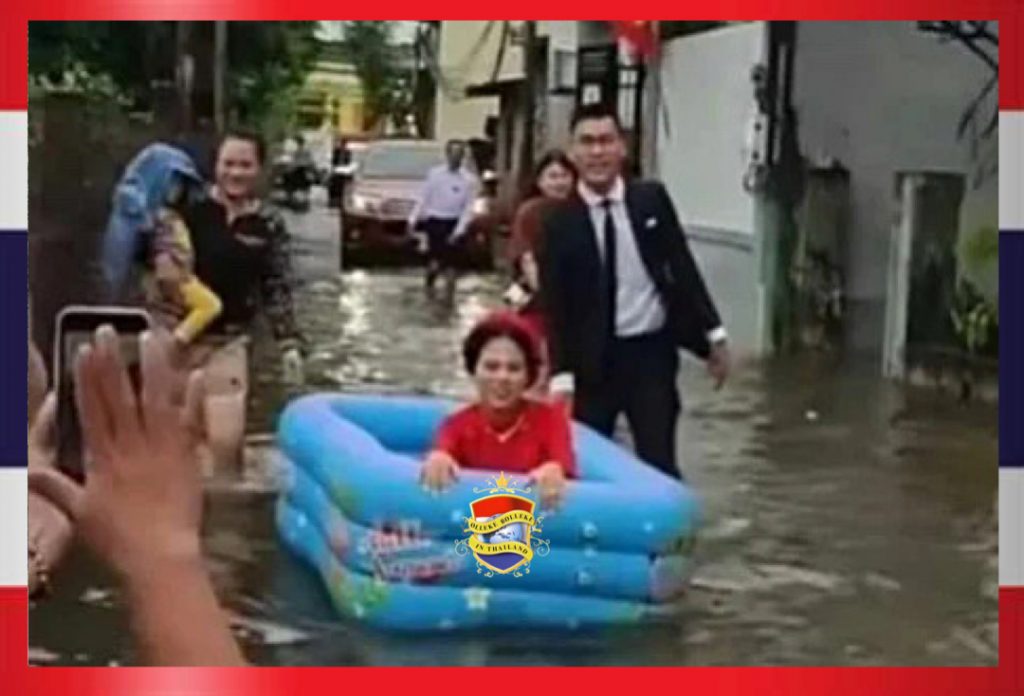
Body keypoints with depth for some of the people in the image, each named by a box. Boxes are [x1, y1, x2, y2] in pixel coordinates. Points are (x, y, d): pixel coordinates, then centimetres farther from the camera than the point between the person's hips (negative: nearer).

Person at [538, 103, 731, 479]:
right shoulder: (560, 221, -6)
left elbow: (682, 267, 6)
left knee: (659, 462, 1)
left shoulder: (652, 199, 0)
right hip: (593, 358, -1)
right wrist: (561, 376, -11)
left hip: (651, 351, 1)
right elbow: (554, 306, -6)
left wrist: (713, 334, 3)